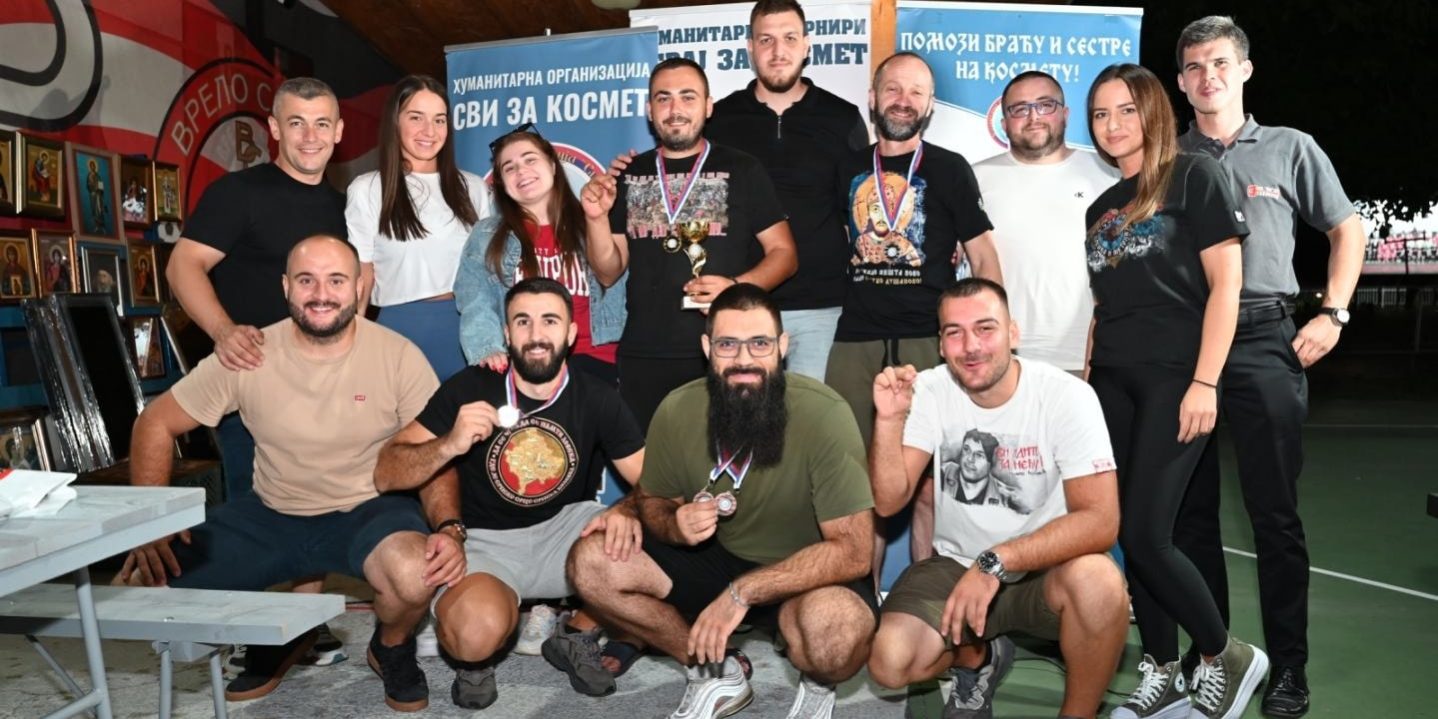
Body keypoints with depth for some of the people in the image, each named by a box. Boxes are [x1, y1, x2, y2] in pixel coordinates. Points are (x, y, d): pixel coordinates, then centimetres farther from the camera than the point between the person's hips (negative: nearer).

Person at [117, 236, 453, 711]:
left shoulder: (398, 355, -13)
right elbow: (156, 424, 3)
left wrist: (450, 529, -28)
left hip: (370, 509, -3)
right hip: (270, 515, 3)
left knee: (416, 573, -35)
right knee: (146, 581, -10)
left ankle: (391, 647, 4)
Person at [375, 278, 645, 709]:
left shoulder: (598, 399, -6)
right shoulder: (469, 388, -11)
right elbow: (386, 474, -10)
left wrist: (629, 510, -32)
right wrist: (448, 446, -31)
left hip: (564, 527, 3)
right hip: (486, 540, -3)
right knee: (477, 630, -35)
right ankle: (476, 658, 6)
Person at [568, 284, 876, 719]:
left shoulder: (822, 414, -25)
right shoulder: (677, 410, -13)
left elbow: (852, 551, -25)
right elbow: (651, 500, 4)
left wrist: (742, 592, -32)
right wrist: (675, 525, -22)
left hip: (807, 574, -4)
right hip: (715, 556, 4)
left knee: (835, 629, -38)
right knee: (590, 563, -15)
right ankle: (718, 673, 4)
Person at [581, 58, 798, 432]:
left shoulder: (741, 170, 1)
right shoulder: (628, 177, 10)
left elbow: (783, 253, 1)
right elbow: (609, 274, 12)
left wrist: (737, 286, -16)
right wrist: (596, 219, -5)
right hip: (643, 357, 3)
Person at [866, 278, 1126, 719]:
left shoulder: (1067, 396, -17)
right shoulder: (929, 390, -8)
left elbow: (1100, 521, -24)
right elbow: (889, 502, -11)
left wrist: (996, 562, -34)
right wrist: (889, 419, -26)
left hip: (1044, 570, -2)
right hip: (955, 567, 2)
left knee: (1096, 578, -35)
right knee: (889, 662, -21)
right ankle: (979, 658, 15)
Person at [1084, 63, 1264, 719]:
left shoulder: (1194, 177, -1)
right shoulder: (1100, 208, 16)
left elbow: (1225, 283, -8)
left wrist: (1204, 383, -16)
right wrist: (1084, 384, 11)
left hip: (1174, 379, -6)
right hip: (1112, 384, 6)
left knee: (1144, 535, -10)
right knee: (1132, 538, 6)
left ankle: (1226, 657, 13)